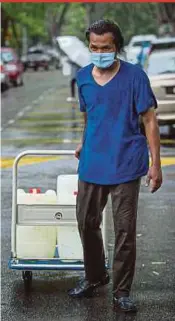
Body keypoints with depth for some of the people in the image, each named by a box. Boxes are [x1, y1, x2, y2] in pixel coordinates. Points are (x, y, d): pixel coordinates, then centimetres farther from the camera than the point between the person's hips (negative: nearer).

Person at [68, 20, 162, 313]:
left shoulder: (135, 76, -10)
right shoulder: (83, 77, 4)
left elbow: (149, 121, -8)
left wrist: (155, 163, -12)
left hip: (125, 165, -5)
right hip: (91, 165, 5)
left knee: (125, 230, -1)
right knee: (87, 223, 13)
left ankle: (121, 292, 11)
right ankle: (94, 276, 35)